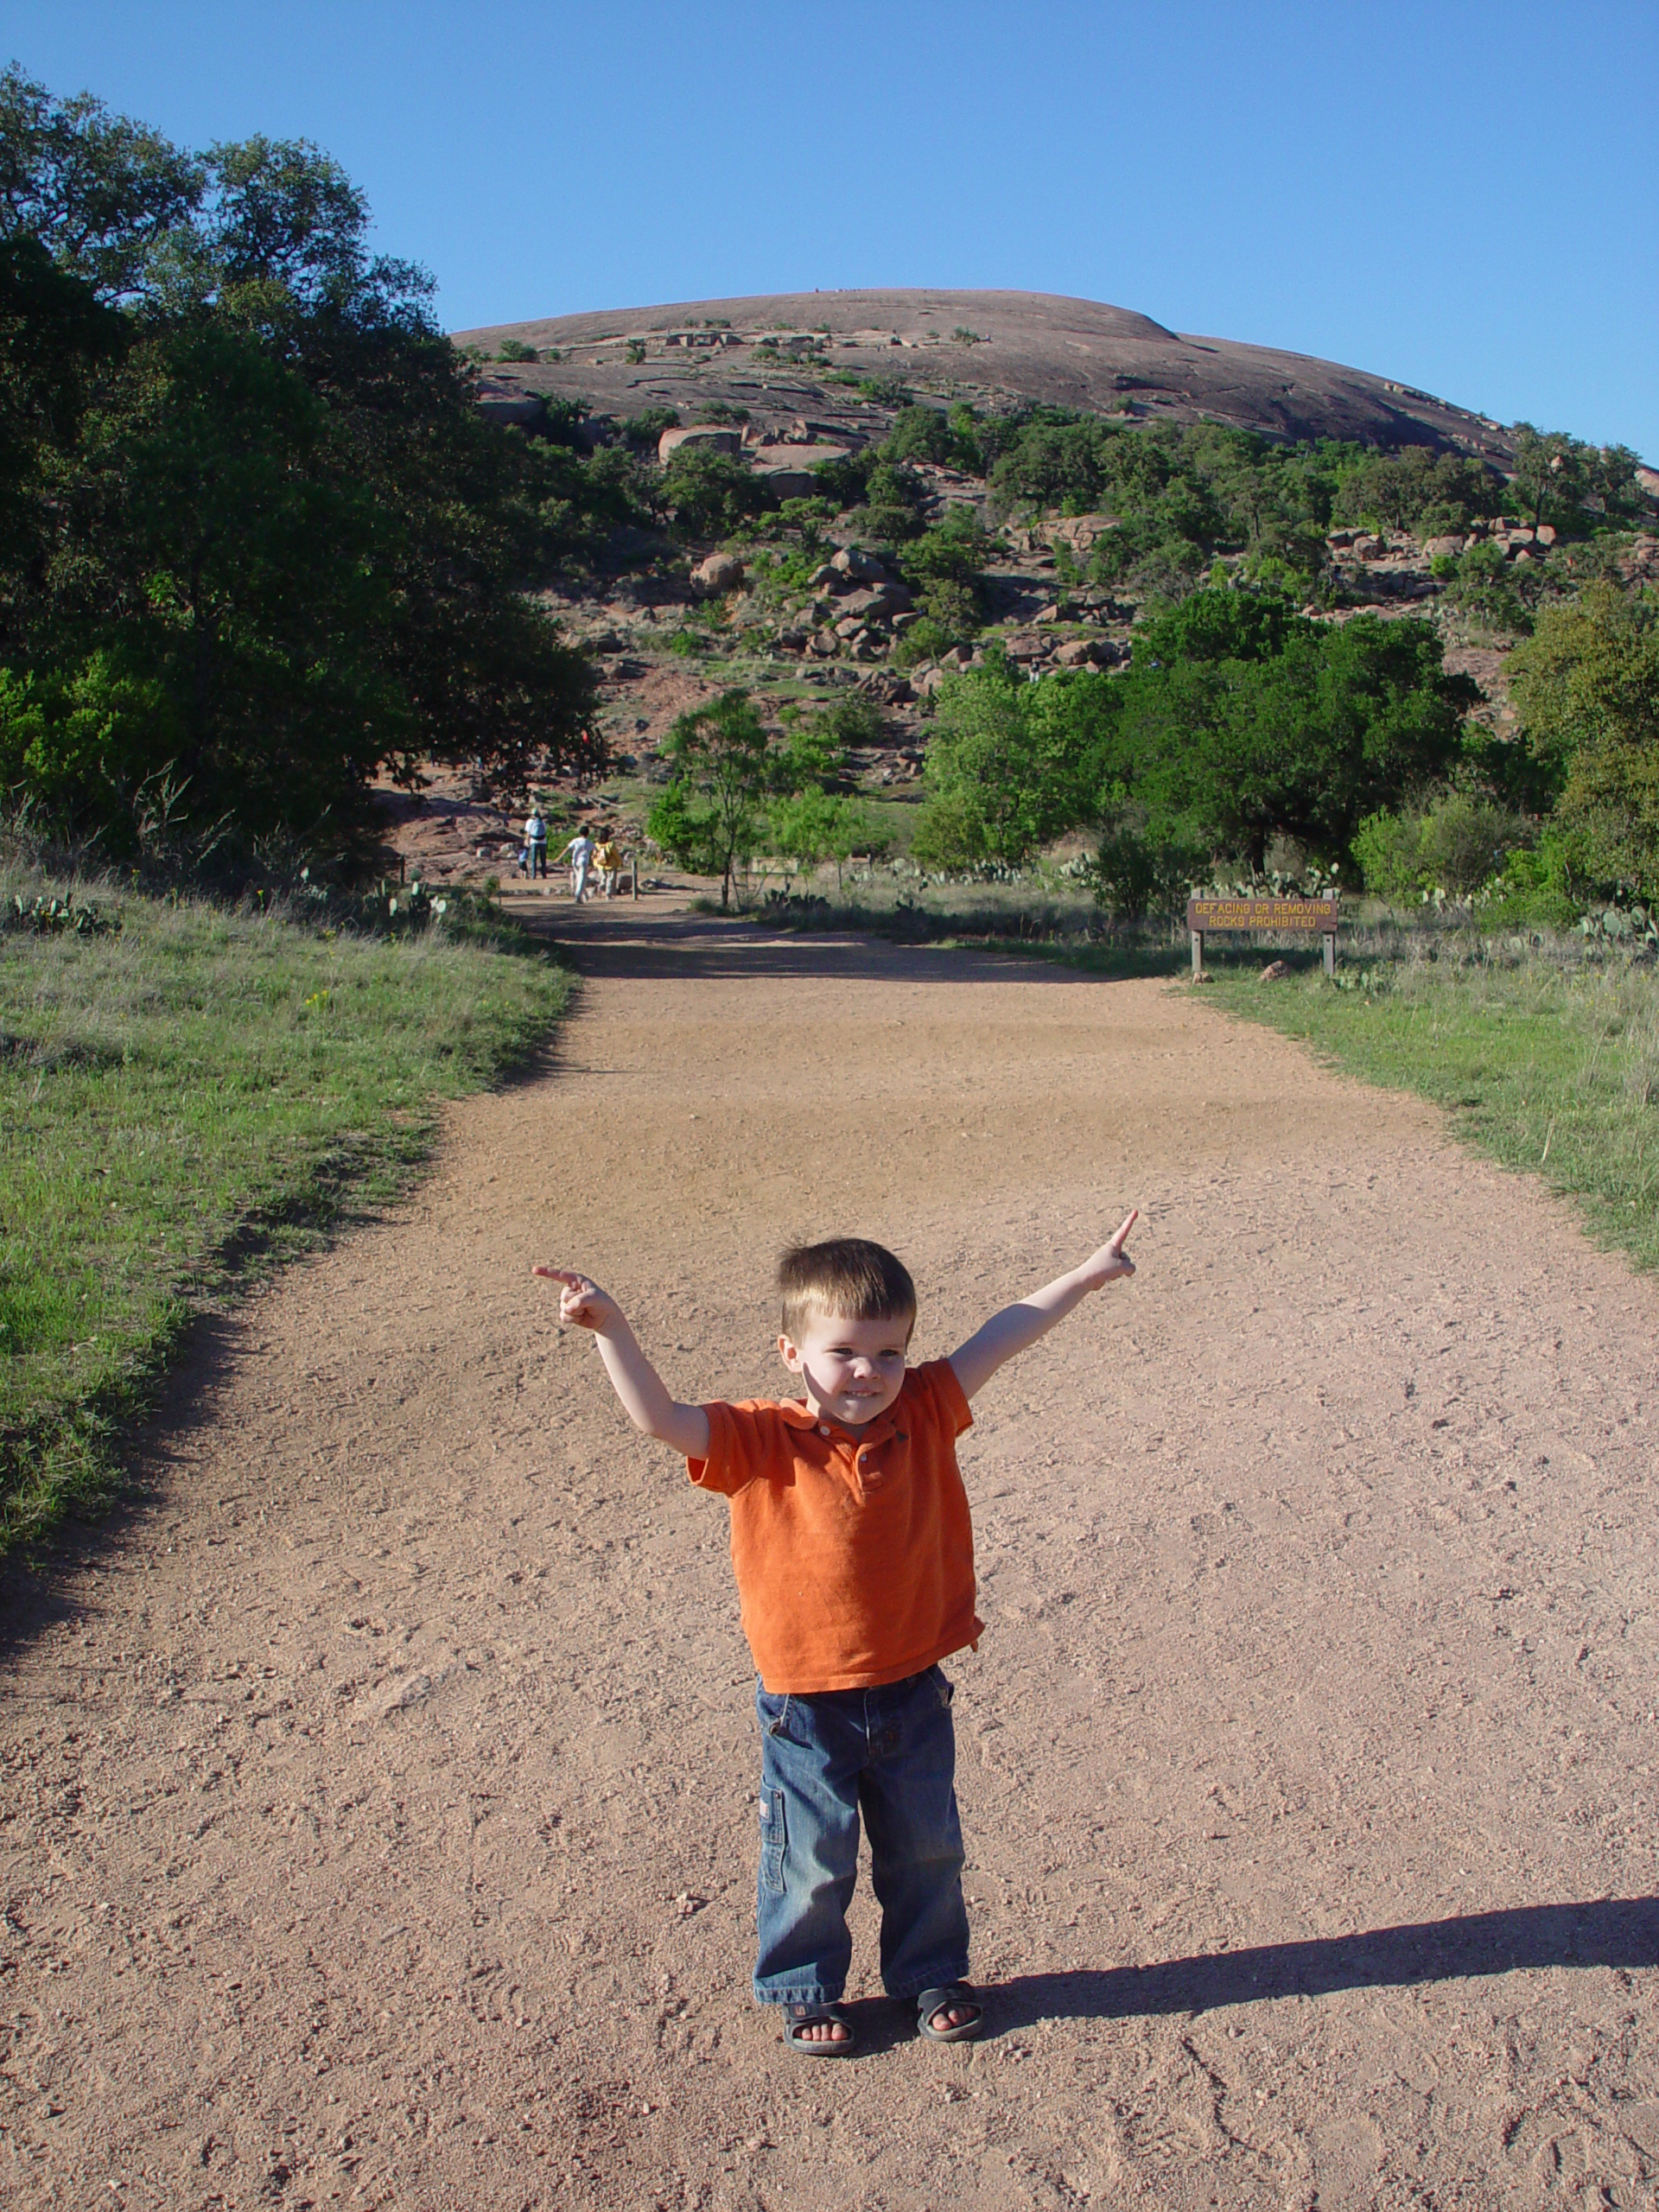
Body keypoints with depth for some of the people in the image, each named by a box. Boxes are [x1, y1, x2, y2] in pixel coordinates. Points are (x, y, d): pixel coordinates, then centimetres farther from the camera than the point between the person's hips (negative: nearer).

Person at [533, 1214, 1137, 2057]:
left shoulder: (924, 1414, -8)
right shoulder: (761, 1443, -17)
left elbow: (998, 1338, -3)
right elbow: (660, 1418, -29)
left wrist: (1087, 1273, 1)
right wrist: (610, 1329, -41)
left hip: (913, 1693, 4)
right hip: (807, 1705, -3)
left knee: (926, 1848, 21)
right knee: (811, 1861, 12)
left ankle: (931, 1972, 44)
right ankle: (804, 1988, 36)